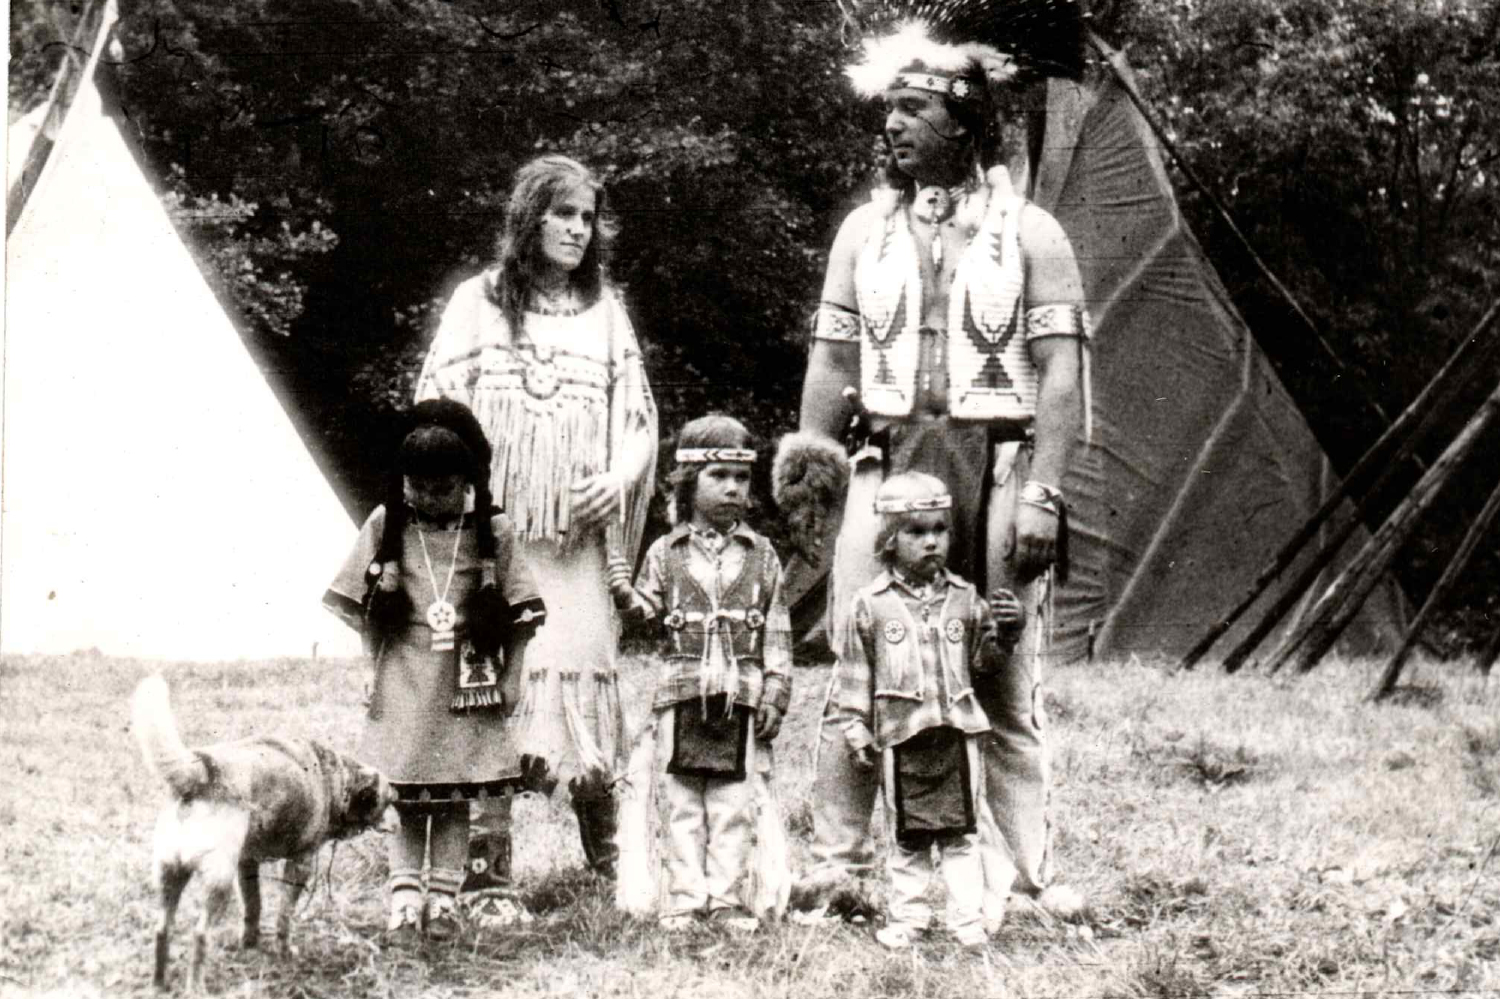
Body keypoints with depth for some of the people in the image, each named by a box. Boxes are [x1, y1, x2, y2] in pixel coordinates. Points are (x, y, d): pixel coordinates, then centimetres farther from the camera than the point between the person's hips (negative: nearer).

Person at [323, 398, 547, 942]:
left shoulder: (492, 532, 0)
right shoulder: (386, 526, 1)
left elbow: (520, 616, 3)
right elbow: (358, 607, 7)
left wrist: (509, 679, -2)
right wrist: (382, 662, 0)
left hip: (465, 687, 0)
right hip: (403, 688, 0)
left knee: (455, 798, 5)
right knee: (406, 800, 1)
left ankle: (443, 900, 11)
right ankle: (404, 903, 4)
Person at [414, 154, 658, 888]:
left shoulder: (605, 311, 13)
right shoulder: (478, 302, 6)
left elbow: (638, 416, 13)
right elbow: (438, 404, 3)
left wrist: (620, 478, -5)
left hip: (576, 532, 2)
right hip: (491, 526, -2)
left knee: (583, 668, -2)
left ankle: (608, 855, 4)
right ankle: (487, 855, -2)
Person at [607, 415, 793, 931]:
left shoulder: (761, 555, 6)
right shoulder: (666, 551, 5)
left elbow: (777, 632, 6)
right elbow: (654, 613, 5)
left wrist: (775, 692, 0)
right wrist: (628, 596, -15)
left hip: (741, 696, 0)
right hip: (682, 692, 0)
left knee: (734, 806, 3)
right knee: (683, 805, 4)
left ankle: (728, 897, 9)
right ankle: (685, 897, 9)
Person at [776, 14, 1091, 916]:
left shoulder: (1029, 233, 3)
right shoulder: (865, 230, 13)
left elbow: (1061, 369, -3)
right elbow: (834, 359, 12)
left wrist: (1043, 488, -12)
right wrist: (810, 453, -2)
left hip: (997, 467, -3)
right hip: (887, 462, 3)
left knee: (1009, 686, 1)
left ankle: (1036, 868, 6)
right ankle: (838, 863, 7)